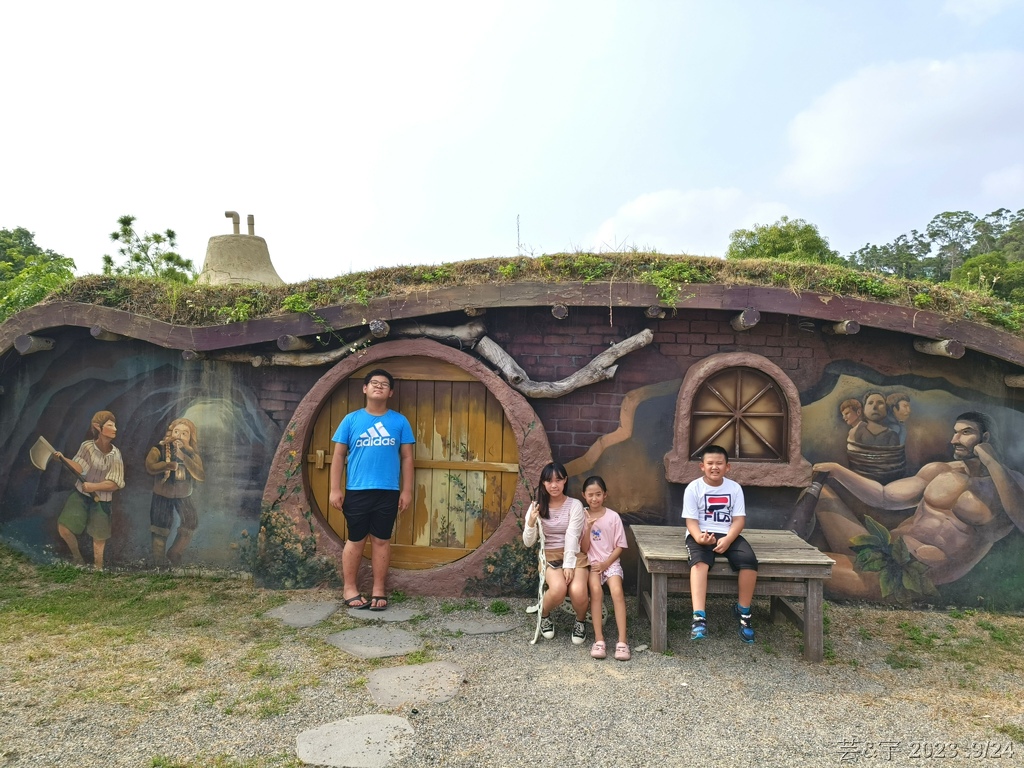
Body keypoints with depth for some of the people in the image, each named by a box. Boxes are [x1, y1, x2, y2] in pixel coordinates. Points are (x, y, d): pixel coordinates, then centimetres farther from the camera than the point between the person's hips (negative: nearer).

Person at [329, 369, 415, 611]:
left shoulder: (400, 421, 3)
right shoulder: (351, 420, 2)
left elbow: (406, 457, 4)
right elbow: (338, 456, 3)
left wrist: (407, 490, 0)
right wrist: (335, 489, -3)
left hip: (388, 492, 1)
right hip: (356, 491, 0)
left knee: (382, 541, 8)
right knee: (355, 540, 8)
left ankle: (379, 590, 19)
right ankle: (349, 589, 21)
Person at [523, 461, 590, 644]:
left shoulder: (575, 505, -2)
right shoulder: (537, 506, 2)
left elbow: (572, 536, -11)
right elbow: (528, 543, 1)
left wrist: (568, 565, -22)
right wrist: (531, 523, -18)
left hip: (574, 554, 0)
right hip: (550, 555, 0)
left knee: (578, 591, -30)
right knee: (558, 589, -31)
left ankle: (580, 622, 7)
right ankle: (544, 615, 5)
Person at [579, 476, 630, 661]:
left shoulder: (613, 516, -1)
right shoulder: (582, 517, 1)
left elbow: (619, 547, 2)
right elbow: (584, 549, -2)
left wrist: (605, 564, -11)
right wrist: (589, 528, -15)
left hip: (611, 562, 0)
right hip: (591, 563, 0)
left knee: (617, 591, -29)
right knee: (596, 589, -30)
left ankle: (622, 641, -26)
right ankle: (599, 640, -27)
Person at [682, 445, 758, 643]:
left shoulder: (735, 488, 5)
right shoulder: (693, 488, -2)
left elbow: (739, 519, -1)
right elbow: (691, 520, -5)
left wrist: (727, 540, -19)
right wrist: (699, 537, -27)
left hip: (728, 535, 3)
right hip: (701, 535, -2)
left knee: (749, 560, -25)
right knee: (699, 561, -34)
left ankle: (743, 612, -4)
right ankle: (699, 617, -42)